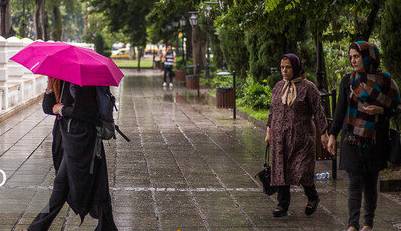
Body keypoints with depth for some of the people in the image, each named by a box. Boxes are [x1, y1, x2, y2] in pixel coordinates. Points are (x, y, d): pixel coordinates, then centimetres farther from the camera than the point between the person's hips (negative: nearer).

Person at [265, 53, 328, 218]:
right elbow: (272, 110, 18)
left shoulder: (307, 87, -5)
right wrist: (269, 130, 14)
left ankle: (312, 198, 20)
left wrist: (323, 133, -8)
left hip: (301, 137, -5)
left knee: (302, 170, -6)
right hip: (280, 137, 5)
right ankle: (283, 205, 11)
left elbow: (318, 111, -6)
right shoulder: (278, 86, 11)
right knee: (280, 170, 2)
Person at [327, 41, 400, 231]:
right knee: (355, 182, -6)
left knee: (370, 183, 8)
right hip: (352, 139, 0)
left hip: (374, 140, 0)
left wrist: (380, 110, -15)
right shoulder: (348, 80, 5)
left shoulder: (384, 80, 1)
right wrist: (332, 135, 2)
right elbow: (340, 110, 6)